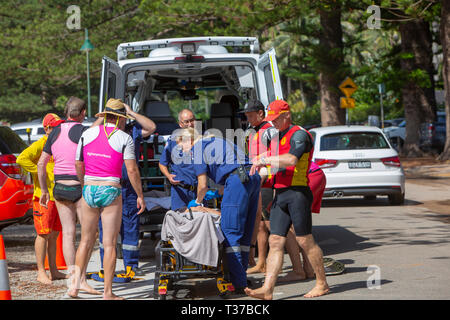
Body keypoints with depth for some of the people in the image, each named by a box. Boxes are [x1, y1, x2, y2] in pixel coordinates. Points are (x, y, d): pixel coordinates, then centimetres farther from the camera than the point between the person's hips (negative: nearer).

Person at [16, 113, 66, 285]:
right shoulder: (40, 144, -9)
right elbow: (21, 159, -24)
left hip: (59, 196, 8)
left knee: (54, 235, 11)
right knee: (43, 234, -6)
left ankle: (54, 271, 17)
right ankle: (41, 272, -3)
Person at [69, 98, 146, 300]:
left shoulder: (87, 133, 5)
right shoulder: (124, 138, -6)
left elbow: (78, 166, 10)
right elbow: (132, 170, -10)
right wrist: (140, 196, 0)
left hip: (89, 191, 3)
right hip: (111, 192, -3)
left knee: (86, 241, 15)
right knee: (109, 244, 2)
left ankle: (75, 284, 6)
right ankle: (108, 293, 3)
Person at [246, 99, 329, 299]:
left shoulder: (299, 135, -8)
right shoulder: (279, 137, 21)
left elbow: (291, 160, -25)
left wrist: (264, 160, -16)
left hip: (297, 193, -8)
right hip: (280, 195, 8)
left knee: (305, 241, -3)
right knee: (275, 242, -1)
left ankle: (322, 284, 10)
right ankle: (267, 290, -6)